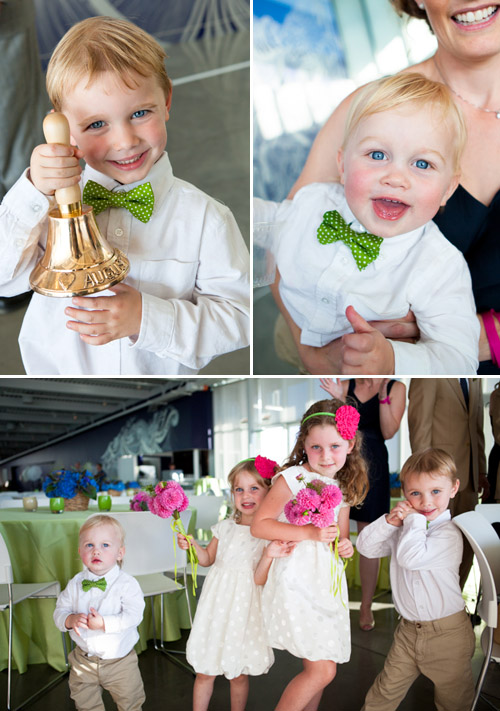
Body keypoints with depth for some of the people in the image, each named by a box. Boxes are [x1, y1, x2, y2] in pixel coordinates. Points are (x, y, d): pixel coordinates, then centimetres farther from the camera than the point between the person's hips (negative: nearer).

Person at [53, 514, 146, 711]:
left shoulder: (126, 583, -17)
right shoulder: (75, 584, -5)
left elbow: (133, 615, -26)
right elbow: (60, 610, -1)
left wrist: (104, 623, -34)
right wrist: (70, 620, -22)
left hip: (120, 661, -3)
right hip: (84, 661, 3)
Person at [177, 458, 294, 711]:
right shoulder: (225, 527, 3)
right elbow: (208, 558, 15)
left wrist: (268, 555, -29)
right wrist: (191, 544, -2)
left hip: (244, 608, -3)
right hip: (217, 603, 3)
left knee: (238, 675, 11)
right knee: (204, 671, 10)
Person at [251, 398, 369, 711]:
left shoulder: (344, 487, 9)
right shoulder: (291, 479, -12)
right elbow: (259, 524, -14)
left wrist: (346, 544, -1)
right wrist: (309, 533, -20)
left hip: (329, 585, 7)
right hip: (297, 583, -7)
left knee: (328, 666, 13)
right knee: (322, 670, -11)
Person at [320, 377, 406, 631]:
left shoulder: (395, 388, 0)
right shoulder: (347, 385, 6)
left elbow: (388, 432, -8)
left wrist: (382, 395, -18)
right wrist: (338, 398, -14)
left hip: (372, 465, -2)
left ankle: (366, 607, 18)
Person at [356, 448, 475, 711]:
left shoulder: (449, 534, -19)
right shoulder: (403, 528, 5)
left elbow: (410, 557, -33)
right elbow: (365, 546, 0)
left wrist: (415, 519, -21)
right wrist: (389, 521, -14)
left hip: (447, 633, -5)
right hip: (408, 630, 5)